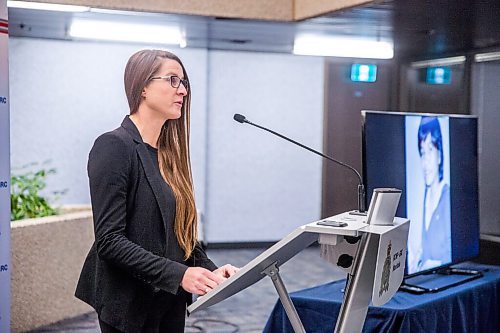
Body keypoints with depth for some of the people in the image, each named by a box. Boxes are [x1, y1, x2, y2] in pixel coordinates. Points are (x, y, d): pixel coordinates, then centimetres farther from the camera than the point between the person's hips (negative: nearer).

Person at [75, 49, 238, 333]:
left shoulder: (169, 152, 9)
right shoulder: (114, 146, -14)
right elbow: (109, 240, -20)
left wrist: (209, 269, -4)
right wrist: (178, 274, -26)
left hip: (171, 301, 7)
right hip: (131, 304, -7)